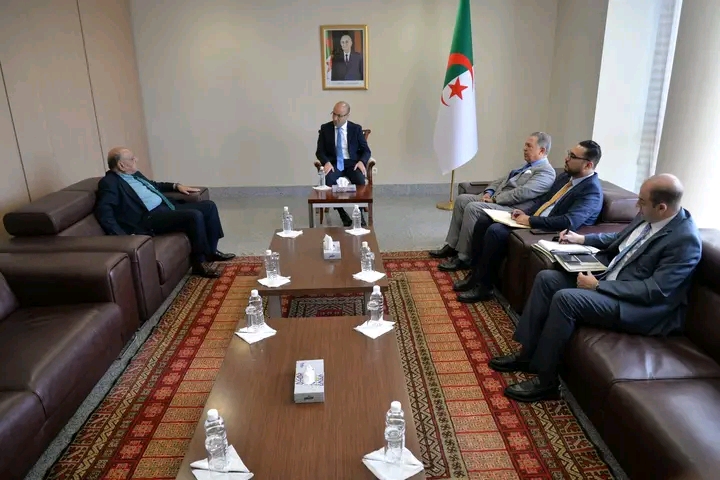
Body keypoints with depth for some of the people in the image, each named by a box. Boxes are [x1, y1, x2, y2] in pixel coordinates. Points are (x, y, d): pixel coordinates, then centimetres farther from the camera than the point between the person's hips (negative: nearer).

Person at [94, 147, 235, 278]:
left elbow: (153, 185, 35)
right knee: (195, 216, -29)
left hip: (166, 207, 10)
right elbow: (103, 211, -22)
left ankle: (211, 251, 14)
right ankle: (199, 262, -15)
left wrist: (176, 186, 22)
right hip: (150, 217, -10)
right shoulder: (109, 182, -11)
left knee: (209, 206, 4)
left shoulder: (134, 174, 17)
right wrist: (121, 236, -31)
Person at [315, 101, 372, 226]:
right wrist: (326, 162, -18)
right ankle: (342, 213, -17)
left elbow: (366, 150, 6)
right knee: (327, 181, -33)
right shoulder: (325, 128, 5)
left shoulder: (356, 128, 4)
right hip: (334, 163, 0)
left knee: (360, 180, -33)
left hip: (352, 163, 0)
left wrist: (361, 161, -17)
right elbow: (319, 151, 3)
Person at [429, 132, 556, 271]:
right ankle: (451, 246, 2)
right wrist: (488, 193, 4)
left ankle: (463, 258, -19)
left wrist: (494, 199, -16)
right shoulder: (528, 165, 21)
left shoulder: (546, 171, -9)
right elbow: (502, 180, 23)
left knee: (472, 208, -27)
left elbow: (523, 192, -21)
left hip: (513, 209, -10)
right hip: (496, 200, 10)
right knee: (462, 199, -1)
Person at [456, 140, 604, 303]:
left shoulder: (592, 190, -16)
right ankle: (476, 274, 8)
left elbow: (569, 222, -28)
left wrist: (530, 221, -23)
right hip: (531, 219, 10)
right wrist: (525, 212, 2)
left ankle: (483, 287, -13)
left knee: (495, 231, -26)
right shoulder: (565, 176, 12)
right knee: (483, 222, -1)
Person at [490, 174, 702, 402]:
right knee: (547, 278, -5)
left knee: (565, 298, -29)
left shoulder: (686, 240, -21)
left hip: (642, 307, -9)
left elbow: (655, 291, -25)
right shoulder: (647, 217, 4)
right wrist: (582, 239, 12)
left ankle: (545, 380, -15)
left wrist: (598, 286, -24)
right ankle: (527, 353, 2)